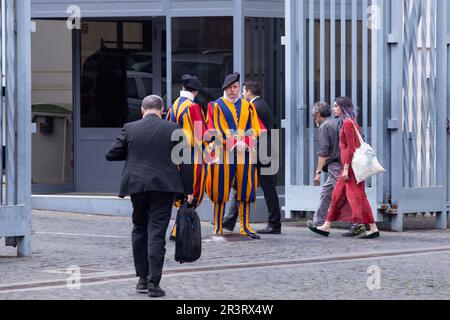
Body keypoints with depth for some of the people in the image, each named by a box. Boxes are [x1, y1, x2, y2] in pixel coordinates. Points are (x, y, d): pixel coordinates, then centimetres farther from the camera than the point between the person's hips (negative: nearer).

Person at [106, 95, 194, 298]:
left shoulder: (130, 129, 1)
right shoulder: (173, 130, -1)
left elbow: (111, 155, 5)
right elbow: (185, 161, -1)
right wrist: (188, 190, 4)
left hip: (137, 186, 1)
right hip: (164, 187, -1)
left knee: (139, 230, 18)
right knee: (156, 234, -2)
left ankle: (142, 278, 19)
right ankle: (153, 283, -7)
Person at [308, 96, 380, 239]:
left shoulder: (347, 123, -13)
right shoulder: (352, 123, 16)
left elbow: (351, 147, -19)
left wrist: (346, 169, -19)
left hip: (351, 165, -10)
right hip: (350, 166, 10)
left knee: (357, 197, -9)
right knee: (337, 195, 12)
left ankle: (373, 229, -8)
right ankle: (326, 227, 17)